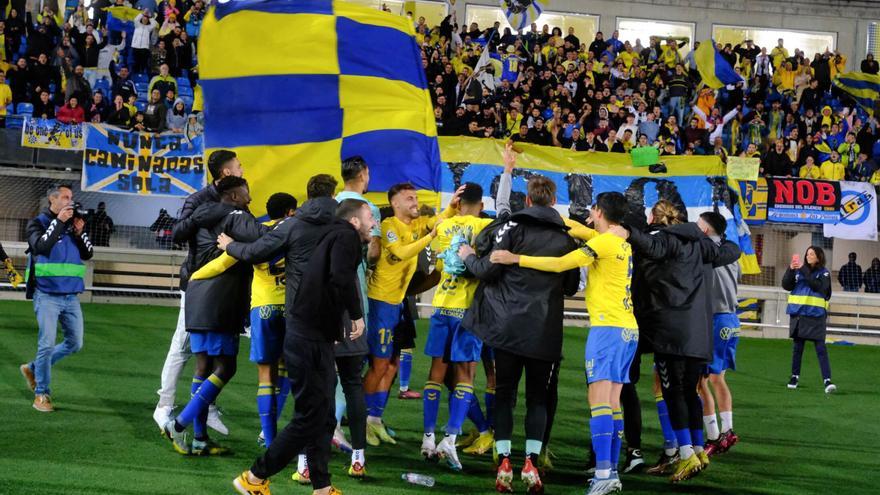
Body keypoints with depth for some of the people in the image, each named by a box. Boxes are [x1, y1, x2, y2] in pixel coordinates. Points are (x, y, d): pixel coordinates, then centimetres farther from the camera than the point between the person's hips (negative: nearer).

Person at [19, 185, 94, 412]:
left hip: (71, 295, 6)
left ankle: (33, 369, 26)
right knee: (47, 344, -10)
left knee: (75, 344, 9)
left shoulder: (74, 222, 13)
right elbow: (41, 246, -20)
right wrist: (58, 222, -18)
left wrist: (80, 232, -6)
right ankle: (41, 394, -1)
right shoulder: (38, 222, -1)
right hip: (47, 295, -6)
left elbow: (88, 254, 9)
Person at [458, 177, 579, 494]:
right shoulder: (566, 237, 6)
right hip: (546, 331, 1)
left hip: (509, 325, -1)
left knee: (504, 394, 6)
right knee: (538, 397, 9)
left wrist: (468, 257, 12)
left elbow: (489, 270, -7)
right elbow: (571, 286, 14)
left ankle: (504, 462, -1)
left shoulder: (514, 226, -3)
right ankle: (531, 461, -3)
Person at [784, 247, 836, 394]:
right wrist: (790, 270, -13)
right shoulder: (798, 270, 7)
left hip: (816, 316, -3)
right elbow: (786, 286, 1)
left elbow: (818, 286, -16)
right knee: (797, 347, 11)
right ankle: (795, 376, 23)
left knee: (821, 348, -8)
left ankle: (827, 380, -13)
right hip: (797, 314, 3)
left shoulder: (824, 273, 0)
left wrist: (804, 270, -18)